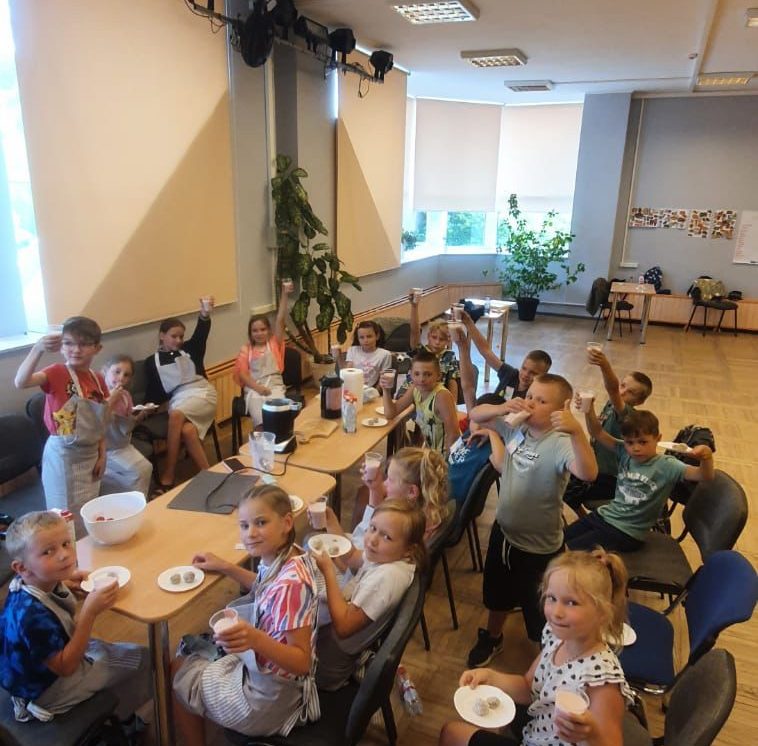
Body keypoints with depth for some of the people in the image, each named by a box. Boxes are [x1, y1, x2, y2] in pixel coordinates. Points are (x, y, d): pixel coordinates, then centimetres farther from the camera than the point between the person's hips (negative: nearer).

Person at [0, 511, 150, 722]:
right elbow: (65, 667, -30)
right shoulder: (33, 614, -39)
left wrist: (64, 583, -8)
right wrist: (90, 612, -38)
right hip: (47, 690, -8)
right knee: (141, 660, -1)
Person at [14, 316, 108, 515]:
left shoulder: (99, 380, 2)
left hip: (90, 454, 5)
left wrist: (102, 455, 5)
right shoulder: (57, 372, -13)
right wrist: (37, 350, -45)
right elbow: (21, 382, -34)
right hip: (63, 455, -5)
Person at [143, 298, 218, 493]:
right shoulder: (152, 362, 12)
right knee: (187, 431, -34)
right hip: (178, 401, 1)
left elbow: (201, 334, -11)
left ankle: (167, 478, -28)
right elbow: (153, 392, 13)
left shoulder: (190, 349, 10)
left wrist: (205, 313, -32)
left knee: (176, 415, -33)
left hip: (202, 394, -1)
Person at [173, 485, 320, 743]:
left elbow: (303, 662, -29)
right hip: (261, 669, 7)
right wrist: (225, 567, 6)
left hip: (266, 699, -7)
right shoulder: (284, 556, -11)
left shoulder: (290, 584, -35)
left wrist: (255, 640, -44)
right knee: (188, 662, 27)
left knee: (176, 675, 15)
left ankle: (195, 740, 39)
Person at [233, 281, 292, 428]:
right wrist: (258, 388, -13)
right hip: (254, 389, 0)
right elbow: (242, 373, 4)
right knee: (261, 421, -27)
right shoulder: (246, 349, 14)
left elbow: (280, 320, 2)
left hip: (275, 386, 0)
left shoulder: (274, 343, 14)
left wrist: (284, 294, -9)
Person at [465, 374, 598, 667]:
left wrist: (577, 431, -59)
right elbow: (475, 415, -1)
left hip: (539, 546, -6)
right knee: (497, 595, 30)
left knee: (542, 615, 16)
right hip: (503, 531, 6)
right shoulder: (515, 427, -9)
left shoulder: (560, 444, -28)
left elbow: (588, 473, -45)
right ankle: (492, 638, 58)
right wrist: (503, 408, -21)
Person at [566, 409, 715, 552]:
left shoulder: (666, 466, -15)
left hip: (627, 532, -6)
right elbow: (597, 433, -5)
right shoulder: (624, 453, -1)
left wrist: (706, 457, -48)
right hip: (604, 515, 6)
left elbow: (705, 476, -25)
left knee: (573, 550, -14)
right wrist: (589, 409, -23)